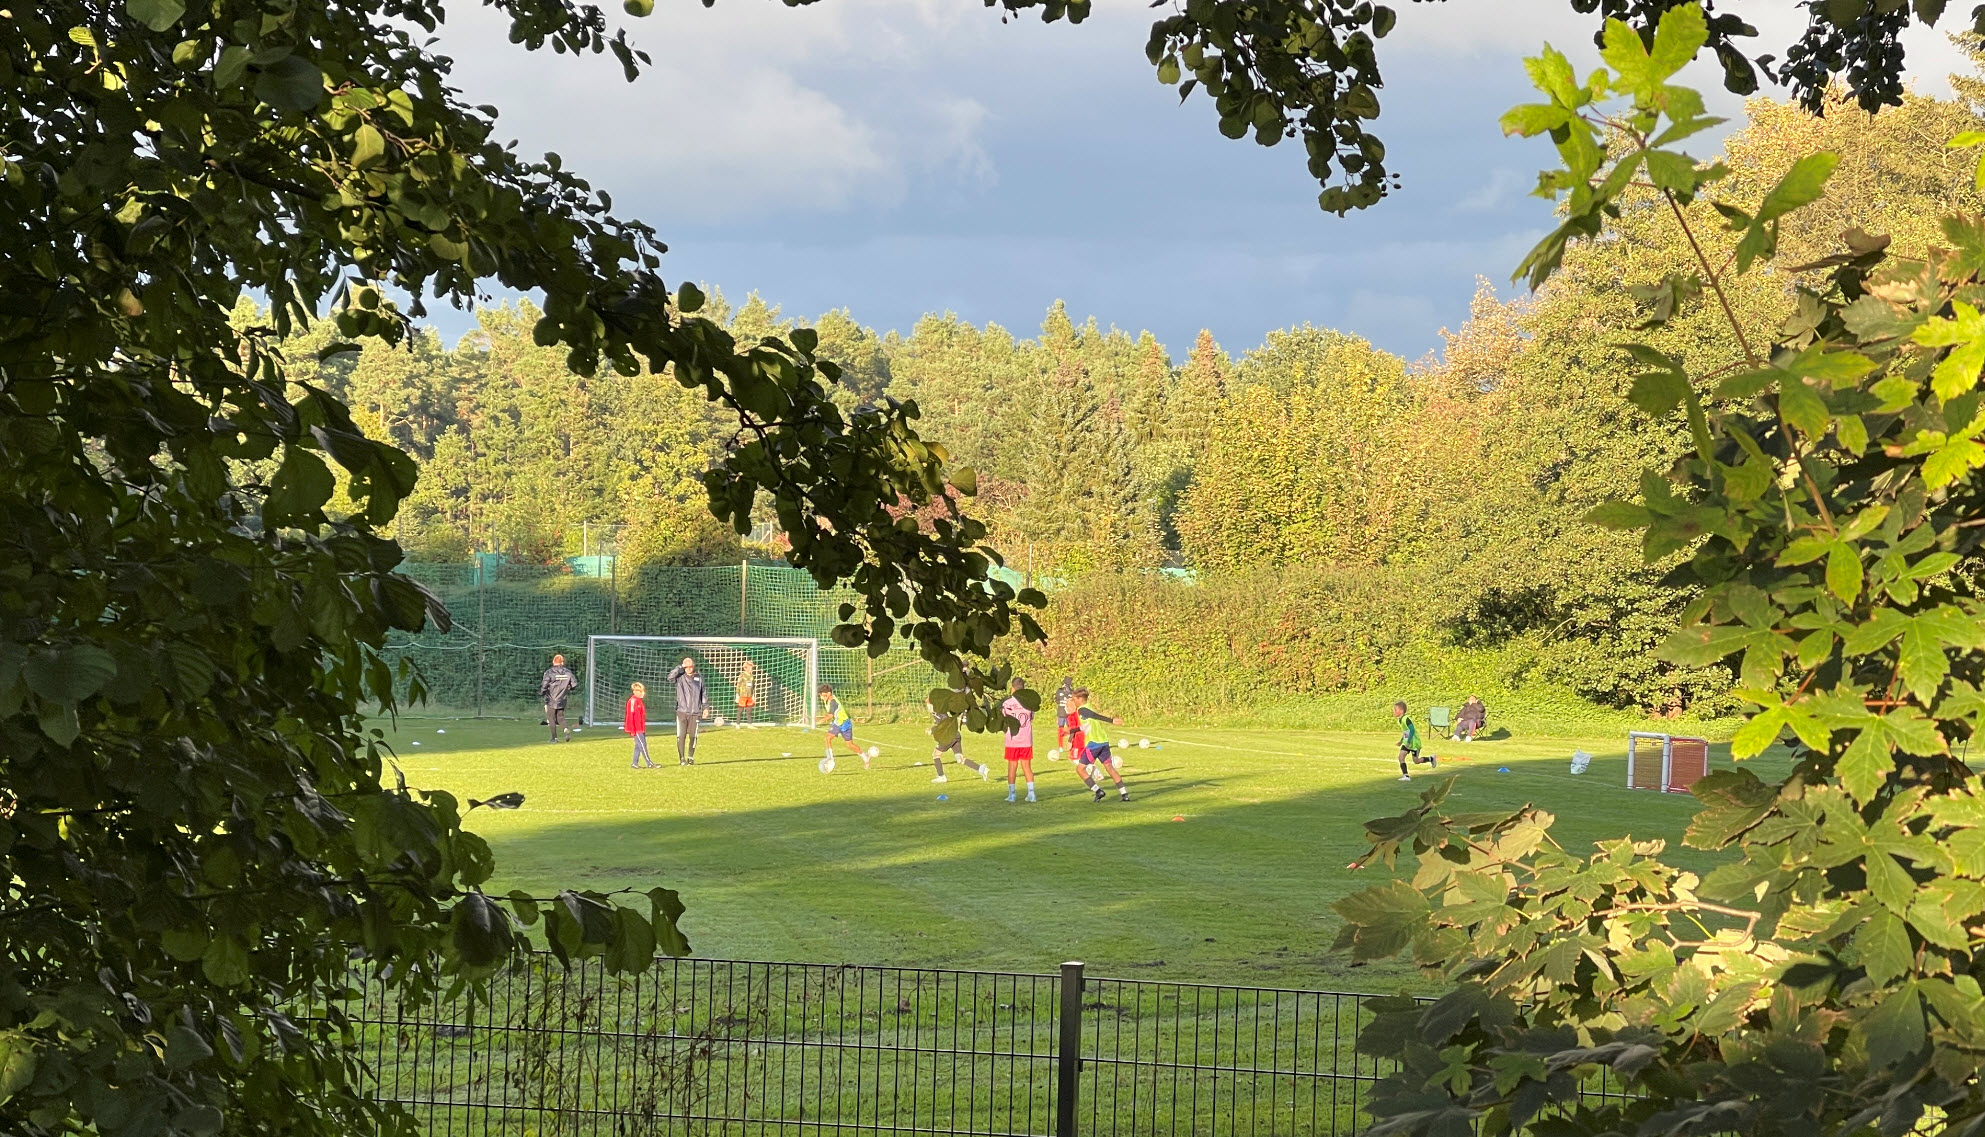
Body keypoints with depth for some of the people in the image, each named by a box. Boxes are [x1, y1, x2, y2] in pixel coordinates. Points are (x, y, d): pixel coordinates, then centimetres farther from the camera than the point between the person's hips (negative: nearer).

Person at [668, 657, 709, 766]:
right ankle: (682, 758, 3)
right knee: (681, 736, -4)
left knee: (693, 736, 3)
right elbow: (670, 677, -18)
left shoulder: (699, 678, 8)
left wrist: (706, 707, 9)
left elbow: (704, 694, 13)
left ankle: (691, 757, 15)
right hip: (682, 712, -1)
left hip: (695, 712, 1)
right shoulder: (680, 677, 2)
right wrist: (680, 667, -16)